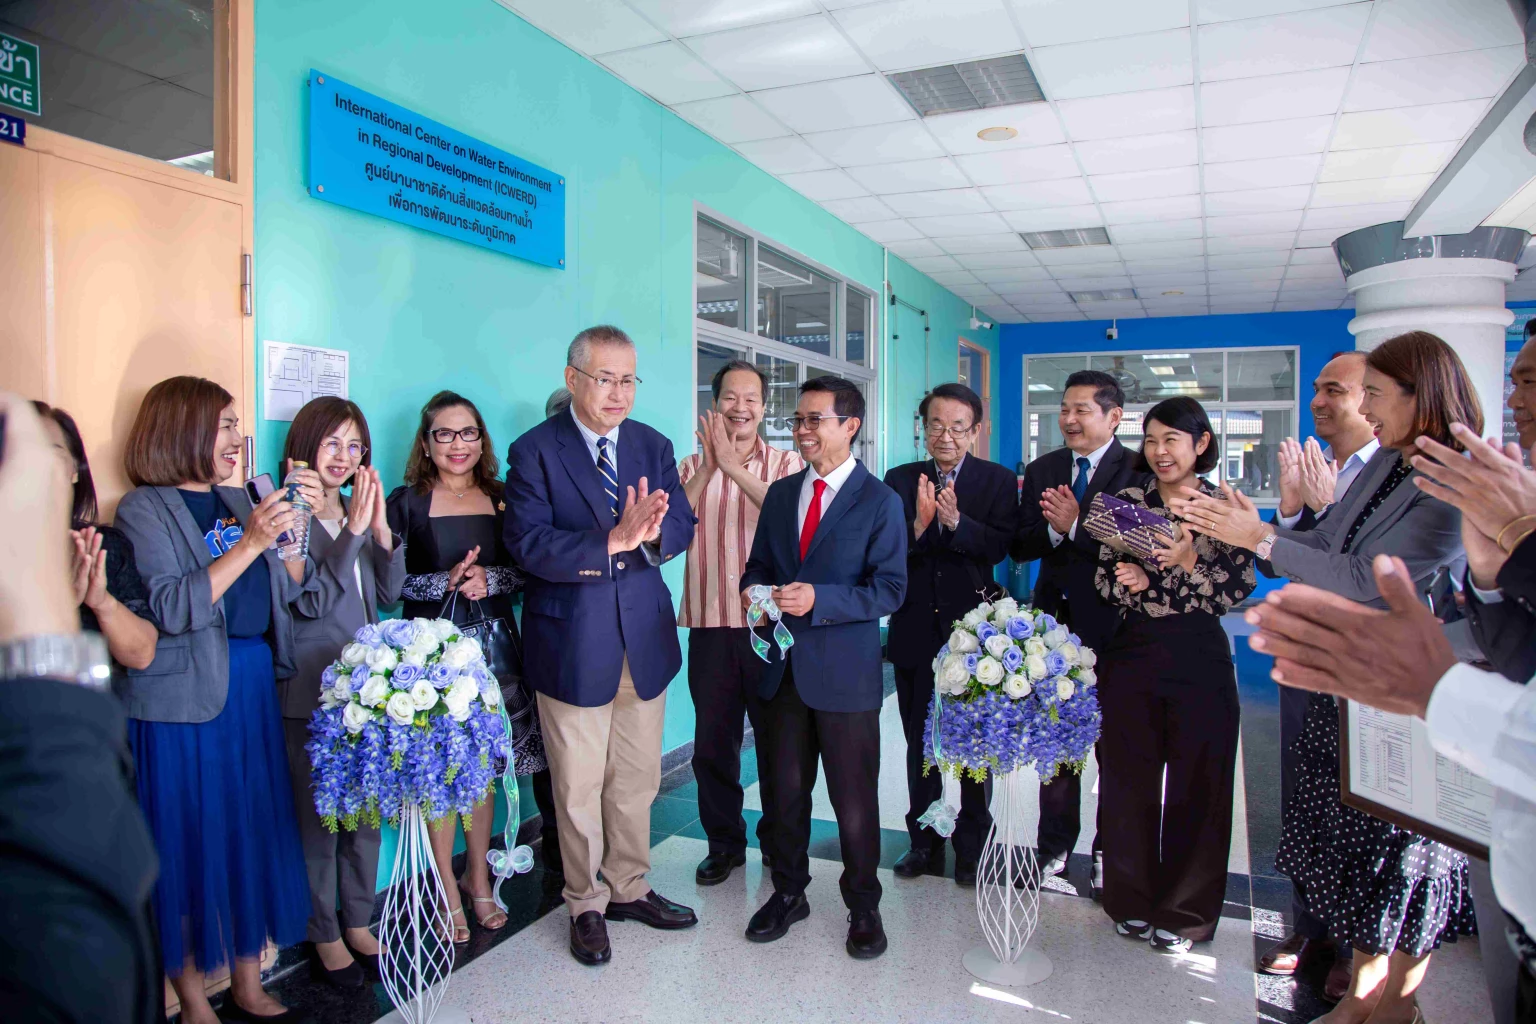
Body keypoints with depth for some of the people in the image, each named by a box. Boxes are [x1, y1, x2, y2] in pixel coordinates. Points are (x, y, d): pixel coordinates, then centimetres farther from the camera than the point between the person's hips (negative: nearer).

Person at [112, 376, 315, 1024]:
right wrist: (249, 543, -21)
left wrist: (298, 521, -3)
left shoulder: (236, 500, 13)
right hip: (183, 698, -6)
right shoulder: (144, 509, -5)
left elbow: (287, 587, 10)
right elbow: (168, 610, -17)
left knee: (255, 832, 10)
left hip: (253, 688, 6)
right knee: (190, 842, 4)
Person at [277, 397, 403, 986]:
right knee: (319, 818, 4)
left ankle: (358, 925, 29)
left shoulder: (357, 512, 10)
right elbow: (311, 600, -17)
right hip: (311, 693, -6)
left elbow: (388, 595, 7)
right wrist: (354, 530, -21)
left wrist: (381, 530, -7)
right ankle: (325, 938, 22)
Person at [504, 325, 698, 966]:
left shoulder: (654, 446, 7)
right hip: (573, 644, -4)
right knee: (578, 788, 10)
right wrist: (613, 540, -31)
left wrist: (651, 532, -24)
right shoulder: (534, 451, -8)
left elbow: (682, 526, -1)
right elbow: (529, 545, -19)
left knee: (636, 780, 17)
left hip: (645, 639, 4)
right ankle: (586, 906, 30)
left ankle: (628, 889, 37)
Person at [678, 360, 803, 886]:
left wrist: (734, 465, -24)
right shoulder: (692, 467, 6)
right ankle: (724, 842, 29)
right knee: (712, 742, 11)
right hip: (711, 626, 2)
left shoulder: (786, 463, 2)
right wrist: (707, 469, -17)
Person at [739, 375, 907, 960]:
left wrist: (819, 599, -24)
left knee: (854, 797, 7)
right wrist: (753, 590, -7)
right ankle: (788, 893, 35)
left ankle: (863, 906, 28)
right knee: (785, 789, 15)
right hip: (782, 665, 5)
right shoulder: (780, 494, 10)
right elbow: (760, 564, 16)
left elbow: (890, 589, -12)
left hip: (844, 671, -5)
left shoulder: (880, 501, -7)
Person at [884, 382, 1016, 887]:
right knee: (920, 744, 13)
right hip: (915, 631, 2)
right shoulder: (901, 480, 2)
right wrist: (918, 524, -27)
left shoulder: (998, 481, -2)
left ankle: (972, 846, 27)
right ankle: (925, 842, 29)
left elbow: (1000, 547, -15)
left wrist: (956, 521, -31)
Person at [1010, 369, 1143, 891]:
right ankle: (1055, 846, 29)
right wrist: (1052, 530, -18)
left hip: (1114, 627, -4)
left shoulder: (1140, 472, -8)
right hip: (1055, 621, 4)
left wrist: (1076, 526, -24)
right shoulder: (1041, 471, 7)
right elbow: (1020, 548, 1)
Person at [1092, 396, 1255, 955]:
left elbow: (1240, 588, -6)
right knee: (1128, 780, 9)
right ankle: (1133, 900, 27)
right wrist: (1131, 581, -17)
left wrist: (1188, 562, -20)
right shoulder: (1126, 501, 5)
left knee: (1196, 785, 6)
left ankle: (1185, 912, 24)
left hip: (1199, 659, -1)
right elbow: (1104, 578, 4)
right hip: (1131, 655, 2)